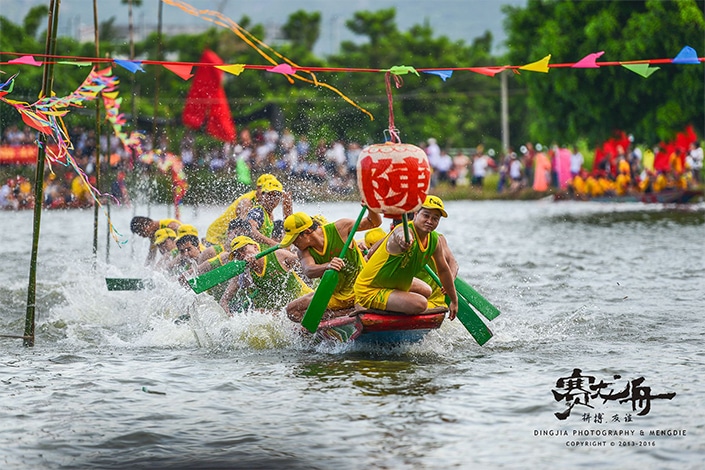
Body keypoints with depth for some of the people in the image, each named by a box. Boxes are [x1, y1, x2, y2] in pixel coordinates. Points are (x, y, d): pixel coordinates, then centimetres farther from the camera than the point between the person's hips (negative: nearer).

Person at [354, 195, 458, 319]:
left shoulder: (434, 240, -1)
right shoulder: (406, 230, -28)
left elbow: (443, 270, 12)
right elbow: (399, 234, -56)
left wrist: (454, 301, 19)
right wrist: (404, 238, -81)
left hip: (395, 284, 10)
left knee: (426, 291, 30)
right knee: (420, 304, -27)